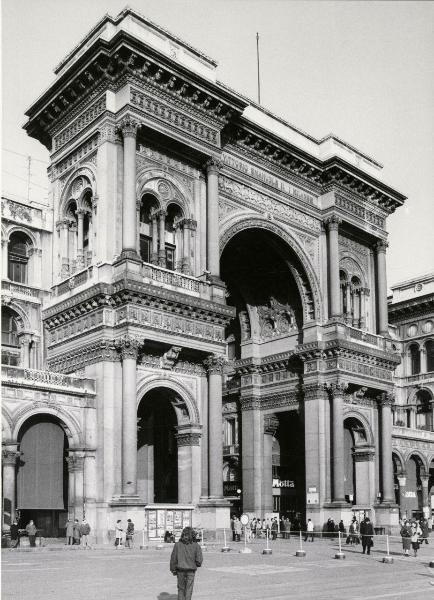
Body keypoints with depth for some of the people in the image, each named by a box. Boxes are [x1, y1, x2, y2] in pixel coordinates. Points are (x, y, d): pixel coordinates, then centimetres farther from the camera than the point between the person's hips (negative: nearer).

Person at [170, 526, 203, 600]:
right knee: (189, 589, 6)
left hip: (180, 570, 1)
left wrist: (173, 569, 8)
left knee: (181, 588, 16)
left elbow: (173, 558, -3)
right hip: (191, 570, -1)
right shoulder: (196, 546, -7)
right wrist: (197, 564, 12)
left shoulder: (177, 545, -4)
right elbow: (199, 559, -10)